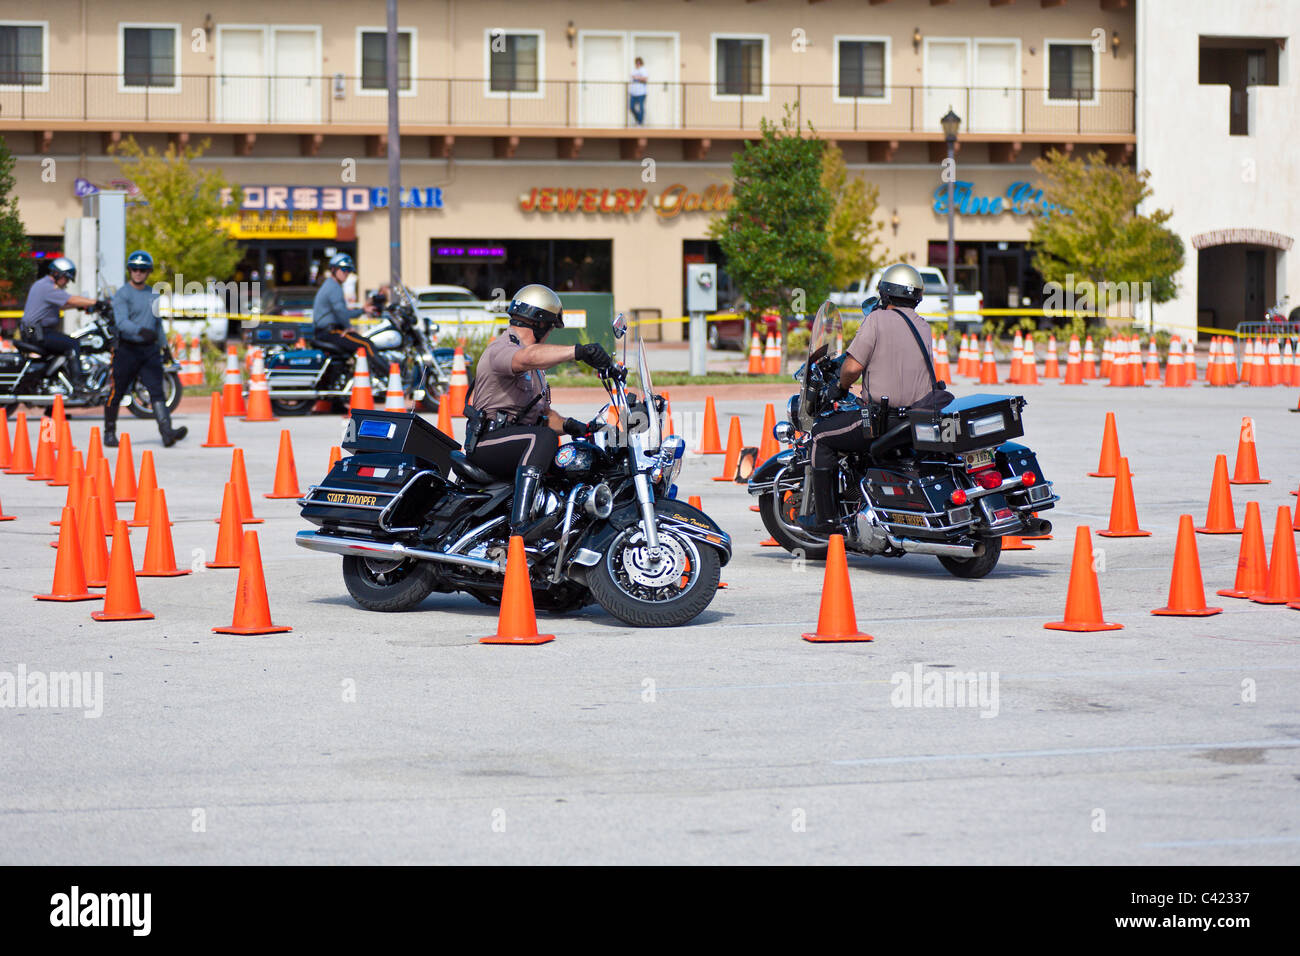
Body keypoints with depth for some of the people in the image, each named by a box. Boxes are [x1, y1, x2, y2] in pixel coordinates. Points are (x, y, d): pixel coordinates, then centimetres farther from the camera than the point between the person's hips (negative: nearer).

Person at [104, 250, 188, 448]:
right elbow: (121, 322, -21)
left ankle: (167, 432, -22)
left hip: (150, 350, 4)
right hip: (127, 349, -4)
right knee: (117, 393, 4)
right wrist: (141, 331, -37)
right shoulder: (122, 294, -5)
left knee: (157, 391, -10)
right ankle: (109, 432, 20)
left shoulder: (153, 295, 15)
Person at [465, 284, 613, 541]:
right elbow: (529, 357, -35)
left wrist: (570, 426, 2)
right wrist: (578, 351, -47)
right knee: (544, 438, -36)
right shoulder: (501, 349, -10)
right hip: (488, 443, -10)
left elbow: (543, 413, 25)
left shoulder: (536, 369, 24)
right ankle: (519, 523, -48)